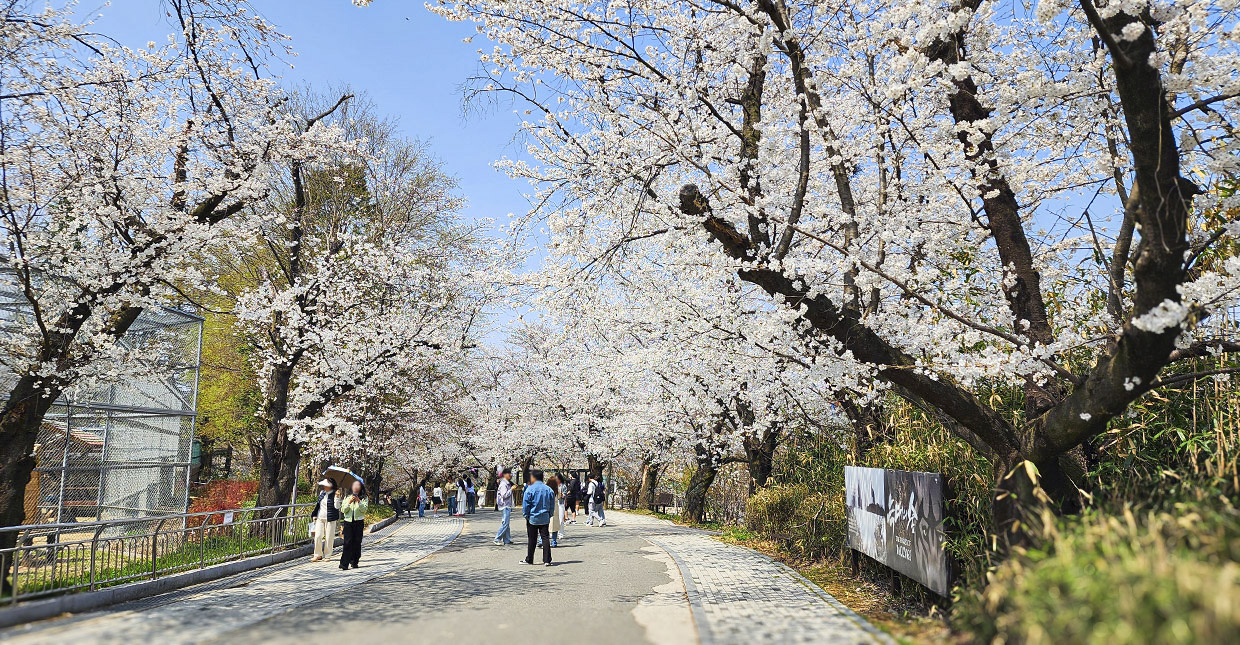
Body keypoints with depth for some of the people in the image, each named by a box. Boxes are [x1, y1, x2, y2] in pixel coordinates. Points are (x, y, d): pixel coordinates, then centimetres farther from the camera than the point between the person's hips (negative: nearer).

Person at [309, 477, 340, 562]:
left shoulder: (334, 494, -8)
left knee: (329, 538, 1)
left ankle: (327, 555, 15)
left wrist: (337, 497, -28)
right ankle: (318, 555, 13)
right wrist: (314, 515, 17)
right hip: (320, 518, 5)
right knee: (317, 536, 1)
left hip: (330, 519, -5)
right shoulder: (322, 493, 9)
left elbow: (337, 507, -18)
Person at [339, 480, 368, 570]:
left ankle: (354, 562, 11)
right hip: (348, 522, 0)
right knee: (348, 542, -8)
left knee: (357, 542, 1)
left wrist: (358, 501, -18)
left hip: (359, 522, 0)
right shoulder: (347, 497, 12)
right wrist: (349, 502, -11)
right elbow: (343, 510, 5)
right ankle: (344, 563, -10)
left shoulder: (364, 498, 7)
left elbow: (364, 509, -6)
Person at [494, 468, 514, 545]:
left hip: (507, 506, 10)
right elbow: (504, 495, -22)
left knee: (507, 524, 11)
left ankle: (507, 540, 14)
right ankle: (497, 539, -7)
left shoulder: (508, 483, 16)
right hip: (505, 506, -10)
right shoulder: (503, 484, -14)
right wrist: (511, 489, -17)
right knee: (505, 523, -11)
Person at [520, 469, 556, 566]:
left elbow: (525, 504, -8)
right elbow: (552, 504, 8)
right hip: (545, 518, 3)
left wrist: (526, 515, 4)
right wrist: (549, 514, 16)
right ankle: (547, 560, 1)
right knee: (546, 538, 4)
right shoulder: (548, 489, 2)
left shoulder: (530, 489, -11)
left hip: (533, 518, -3)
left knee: (531, 540, 7)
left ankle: (529, 560, 16)